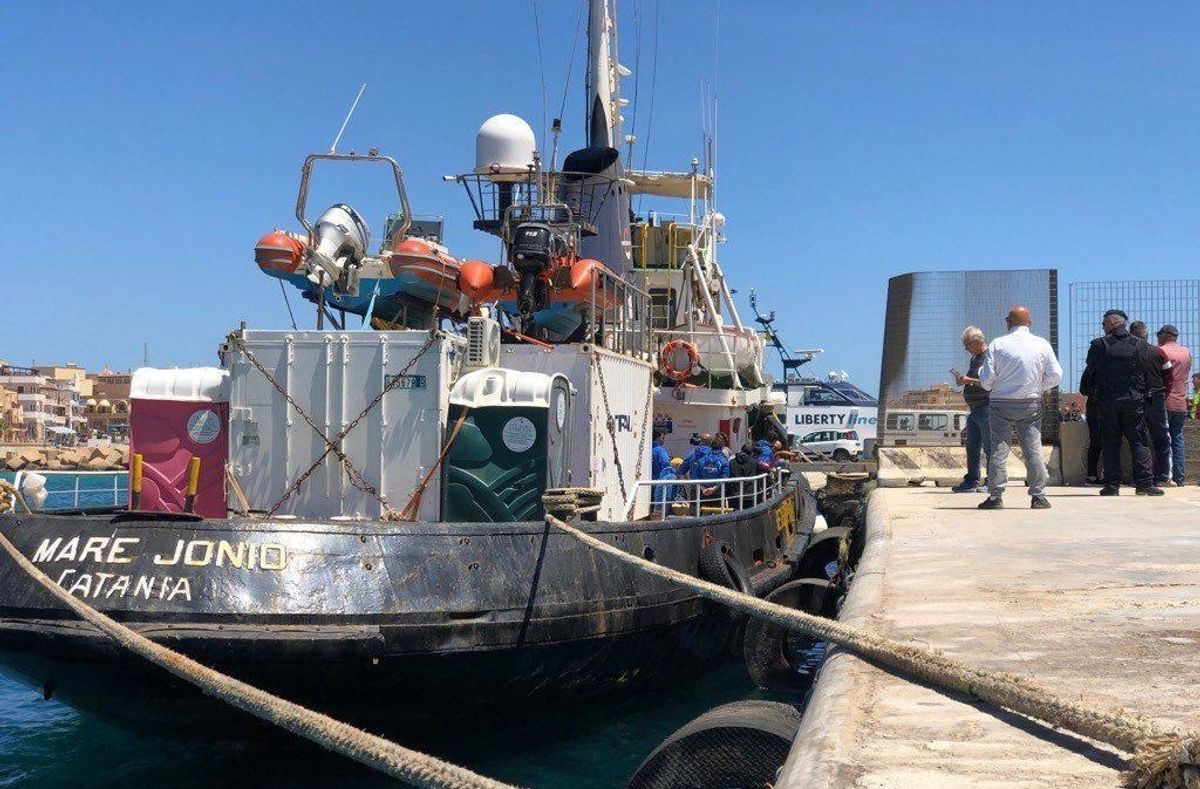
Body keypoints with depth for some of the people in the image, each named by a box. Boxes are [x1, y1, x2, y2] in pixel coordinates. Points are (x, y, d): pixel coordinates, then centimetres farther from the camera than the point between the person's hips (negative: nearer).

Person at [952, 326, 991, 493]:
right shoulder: (974, 358, 19)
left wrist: (970, 381, -19)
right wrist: (964, 381, 10)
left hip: (986, 408, -9)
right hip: (974, 409, 9)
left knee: (989, 446, -5)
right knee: (972, 446, 9)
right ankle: (972, 481, 13)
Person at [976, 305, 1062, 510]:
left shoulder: (997, 345, -7)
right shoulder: (1042, 345, -1)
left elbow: (986, 381, -7)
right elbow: (1055, 376, 0)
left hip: (1001, 403, -1)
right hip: (1031, 404, 2)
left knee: (998, 449, 2)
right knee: (1033, 448, 6)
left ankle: (995, 496, 3)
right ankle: (1038, 496, 5)